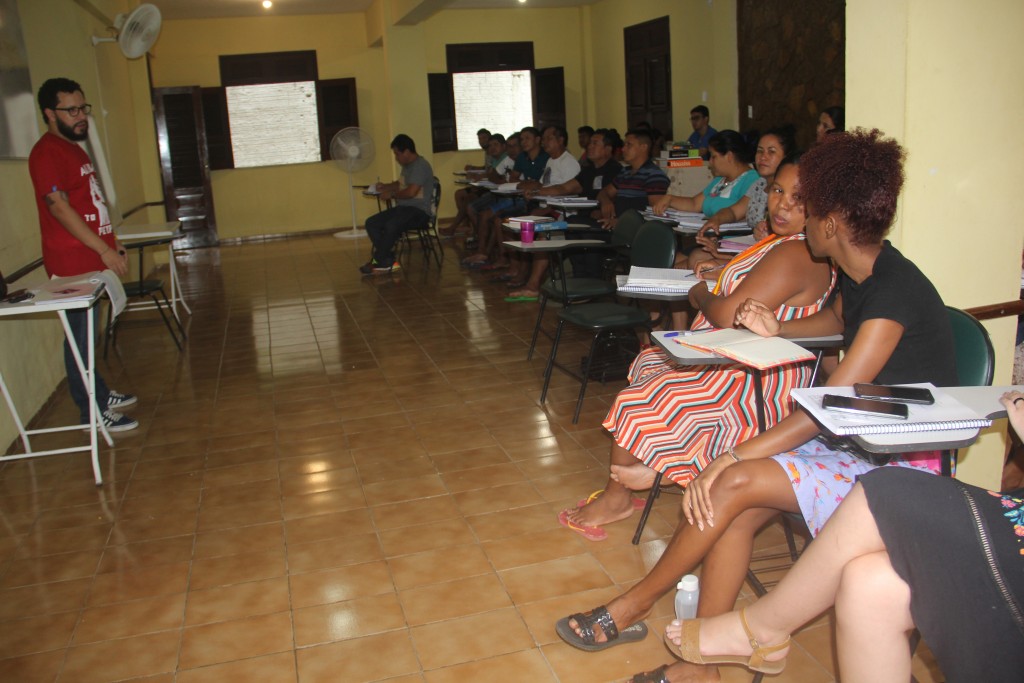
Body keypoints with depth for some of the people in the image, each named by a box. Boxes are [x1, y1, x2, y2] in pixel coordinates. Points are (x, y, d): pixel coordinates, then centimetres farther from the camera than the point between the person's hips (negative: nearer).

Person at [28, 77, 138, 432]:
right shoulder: (47, 153, -14)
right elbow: (59, 207, -20)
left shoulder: (73, 147, 17)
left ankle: (101, 395, 30)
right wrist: (104, 250, -20)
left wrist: (113, 243, 19)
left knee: (87, 333, 18)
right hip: (72, 263, -9)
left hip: (91, 260, 9)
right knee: (80, 337, -2)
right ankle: (92, 413, 5)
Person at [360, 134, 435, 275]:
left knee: (391, 225, -36)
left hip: (419, 210, -11)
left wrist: (391, 195, -9)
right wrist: (385, 187, 20)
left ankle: (379, 261, -17)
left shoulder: (420, 166, -13)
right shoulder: (407, 166, 18)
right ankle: (390, 262, -13)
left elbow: (411, 192, -23)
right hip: (403, 208, 11)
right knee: (371, 223, -4)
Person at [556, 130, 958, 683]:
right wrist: (778, 331, 9)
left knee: (734, 482, -23)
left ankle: (634, 606, -3)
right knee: (734, 510, -15)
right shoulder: (857, 274, 4)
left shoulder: (895, 292, -24)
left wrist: (733, 457, -32)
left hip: (900, 465, -8)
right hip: (853, 440, 9)